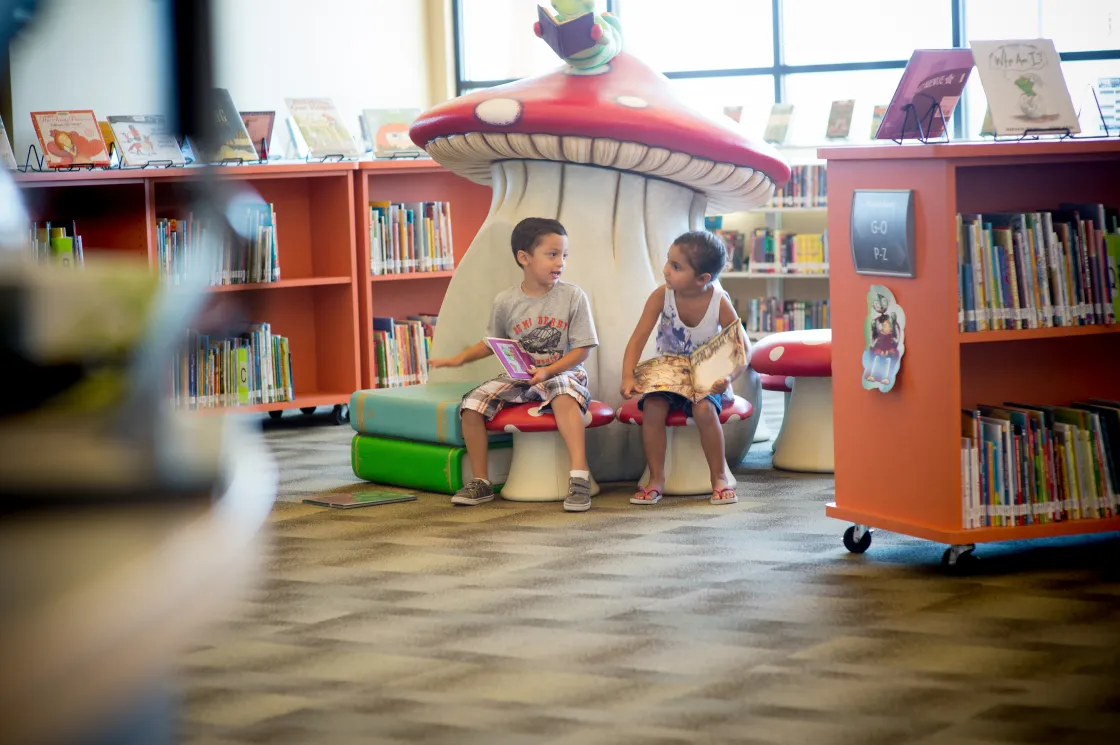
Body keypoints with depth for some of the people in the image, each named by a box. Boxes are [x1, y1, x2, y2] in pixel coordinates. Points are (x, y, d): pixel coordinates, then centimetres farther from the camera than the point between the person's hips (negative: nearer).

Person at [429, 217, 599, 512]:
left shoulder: (573, 297, -6)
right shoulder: (505, 302, 1)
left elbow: (582, 349, -6)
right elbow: (493, 343, 17)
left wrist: (547, 371, -19)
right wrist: (460, 358, 3)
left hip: (561, 373, -3)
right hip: (518, 377, 4)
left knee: (563, 396, -38)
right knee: (472, 404, -16)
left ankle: (580, 477, -43)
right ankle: (480, 482, -2)